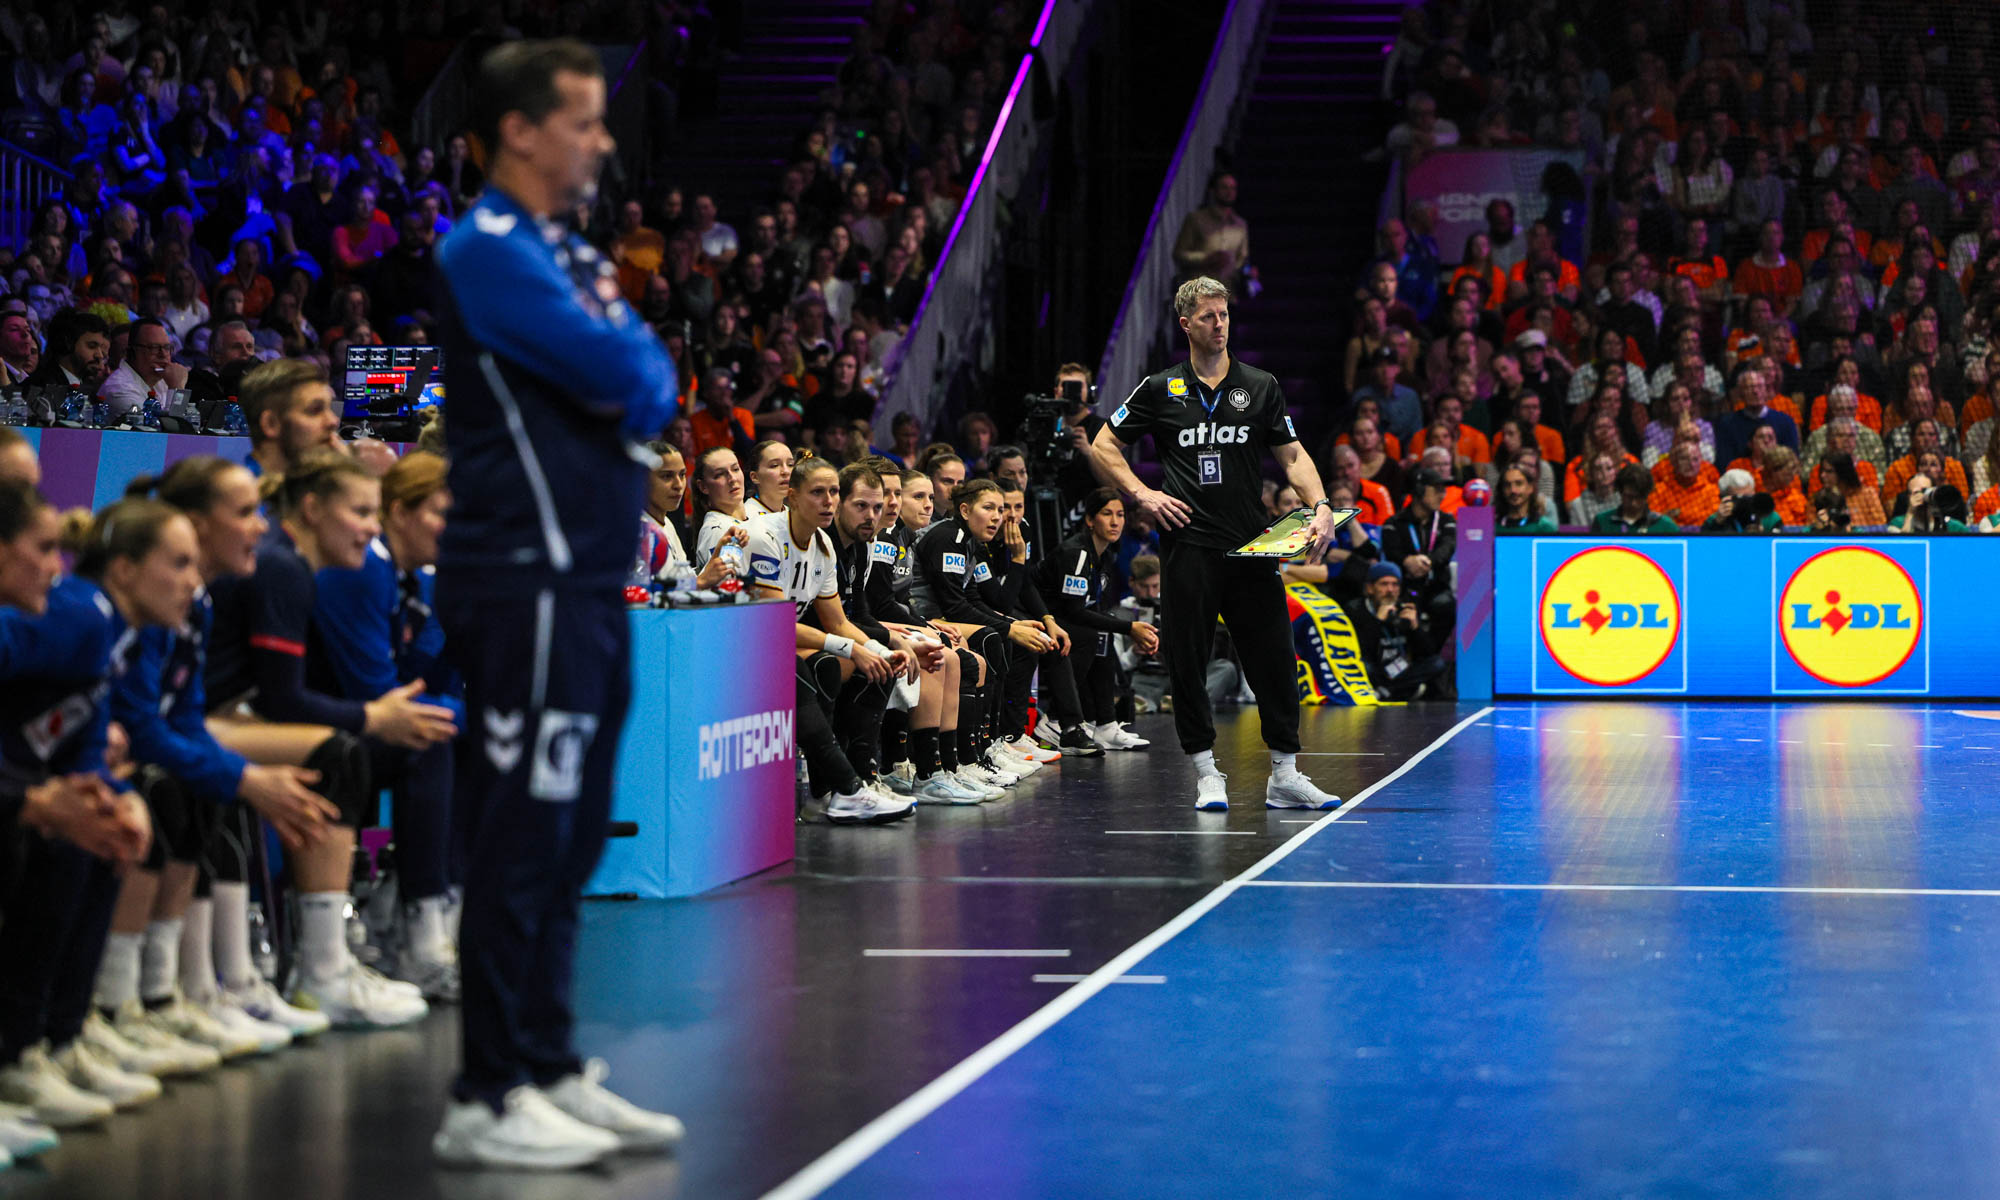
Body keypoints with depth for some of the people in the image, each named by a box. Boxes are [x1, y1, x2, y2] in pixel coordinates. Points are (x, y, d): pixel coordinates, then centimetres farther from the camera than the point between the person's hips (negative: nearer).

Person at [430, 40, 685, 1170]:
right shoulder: (488, 252, -11)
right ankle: (487, 1102, -2)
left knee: (569, 846, 12)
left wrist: (637, 381, -7)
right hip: (529, 586, -9)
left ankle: (551, 1071, 19)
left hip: (592, 584, 9)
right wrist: (634, 368, 2)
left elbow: (650, 380, 13)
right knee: (520, 842, -7)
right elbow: (621, 374, -18)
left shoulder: (573, 253, 19)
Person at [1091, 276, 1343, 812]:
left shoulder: (1260, 387, 10)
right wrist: (1143, 494, 0)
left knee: (1274, 659, -1)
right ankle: (1207, 773, 9)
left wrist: (1319, 506, -5)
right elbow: (1104, 446, 13)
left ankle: (1285, 774, 6)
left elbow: (1292, 454, 11)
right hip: (1188, 545, -1)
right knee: (1188, 662, -1)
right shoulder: (1160, 389, 6)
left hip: (1252, 546, 1)